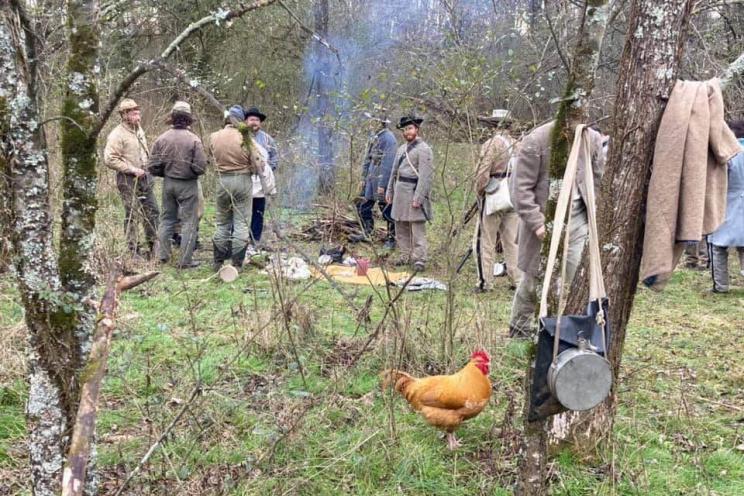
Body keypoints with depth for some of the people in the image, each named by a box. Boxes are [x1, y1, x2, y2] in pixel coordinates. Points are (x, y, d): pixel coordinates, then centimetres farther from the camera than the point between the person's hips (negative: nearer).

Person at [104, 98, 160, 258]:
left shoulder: (139, 130, 12)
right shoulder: (117, 135, -13)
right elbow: (109, 159, -19)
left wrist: (147, 169, 12)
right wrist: (132, 169, -19)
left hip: (144, 178, 8)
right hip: (128, 180, -8)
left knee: (152, 212, 11)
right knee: (132, 216, -2)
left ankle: (153, 247, 22)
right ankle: (132, 250, 6)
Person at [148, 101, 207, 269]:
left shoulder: (161, 139, -4)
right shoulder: (194, 140, -15)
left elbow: (153, 166, -2)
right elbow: (200, 167, -17)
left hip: (168, 183, 4)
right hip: (188, 185, -4)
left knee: (167, 219, 18)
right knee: (189, 222, 4)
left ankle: (164, 255, 24)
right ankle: (185, 261, 5)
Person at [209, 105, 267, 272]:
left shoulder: (214, 137, -3)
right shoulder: (246, 139, -12)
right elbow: (258, 166, -10)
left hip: (222, 181, 3)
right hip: (242, 181, -3)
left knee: (222, 223, 15)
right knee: (241, 223, 4)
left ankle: (218, 262, 21)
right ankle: (237, 264, 5)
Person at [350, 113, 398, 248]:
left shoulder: (389, 138, -15)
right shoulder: (374, 137, 12)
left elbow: (388, 163, -20)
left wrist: (382, 185, -22)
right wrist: (363, 178, 17)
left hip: (382, 180, -9)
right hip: (371, 179, 9)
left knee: (387, 211, 1)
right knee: (362, 206, 12)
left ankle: (391, 239, 13)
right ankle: (366, 233, 27)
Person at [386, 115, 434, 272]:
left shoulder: (424, 149, -9)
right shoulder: (401, 148, 16)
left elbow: (425, 176, -16)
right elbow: (394, 171, 23)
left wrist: (418, 197, -20)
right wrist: (389, 190, 18)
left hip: (414, 190, -8)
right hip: (400, 191, 8)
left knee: (417, 227, -6)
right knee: (400, 227, 12)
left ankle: (419, 260, -2)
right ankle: (405, 256, 22)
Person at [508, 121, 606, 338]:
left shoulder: (592, 139, 1)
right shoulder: (535, 141, -13)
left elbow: (599, 181, 9)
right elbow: (521, 188, -13)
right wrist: (536, 222, -18)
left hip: (577, 217, 3)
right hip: (544, 220, -3)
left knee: (574, 278, 0)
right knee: (533, 278, 6)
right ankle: (519, 333, 25)